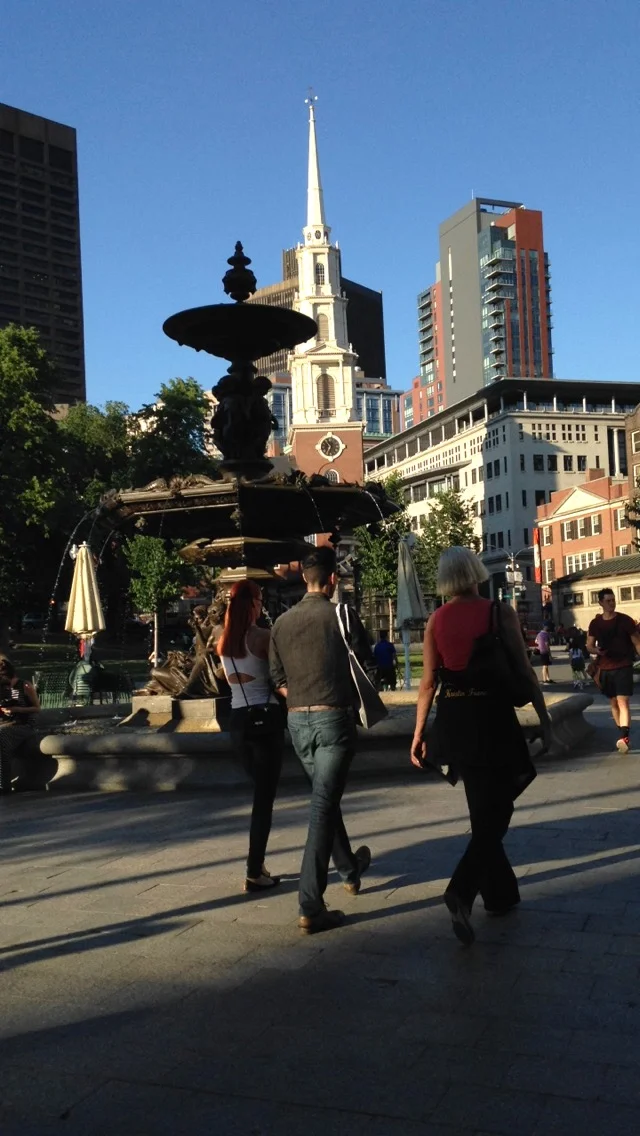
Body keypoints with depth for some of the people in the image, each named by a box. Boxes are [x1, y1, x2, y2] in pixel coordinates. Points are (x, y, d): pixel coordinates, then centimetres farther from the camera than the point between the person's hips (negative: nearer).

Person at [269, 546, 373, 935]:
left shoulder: (282, 623, 3)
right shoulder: (341, 617, -9)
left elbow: (278, 680, 7)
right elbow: (368, 667, -1)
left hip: (298, 721, 5)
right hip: (334, 718, -5)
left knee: (325, 798, 23)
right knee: (323, 807, -4)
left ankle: (350, 868, 43)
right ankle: (311, 907, -7)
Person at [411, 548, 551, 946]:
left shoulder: (436, 620, 2)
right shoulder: (500, 612, -8)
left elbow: (429, 681, 2)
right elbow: (524, 671, -8)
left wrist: (419, 733, 8)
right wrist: (544, 718, 1)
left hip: (453, 719, 4)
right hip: (492, 717, -4)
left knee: (483, 809, 19)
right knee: (495, 811, 2)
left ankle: (500, 893, 28)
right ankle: (462, 891, -17)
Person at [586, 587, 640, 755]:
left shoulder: (625, 620, -4)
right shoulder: (595, 623, 4)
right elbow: (589, 646, 7)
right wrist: (596, 650, -16)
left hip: (623, 666, -4)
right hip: (605, 668, 4)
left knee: (623, 702, -14)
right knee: (613, 702, 12)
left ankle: (624, 738, -25)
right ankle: (623, 735, 25)